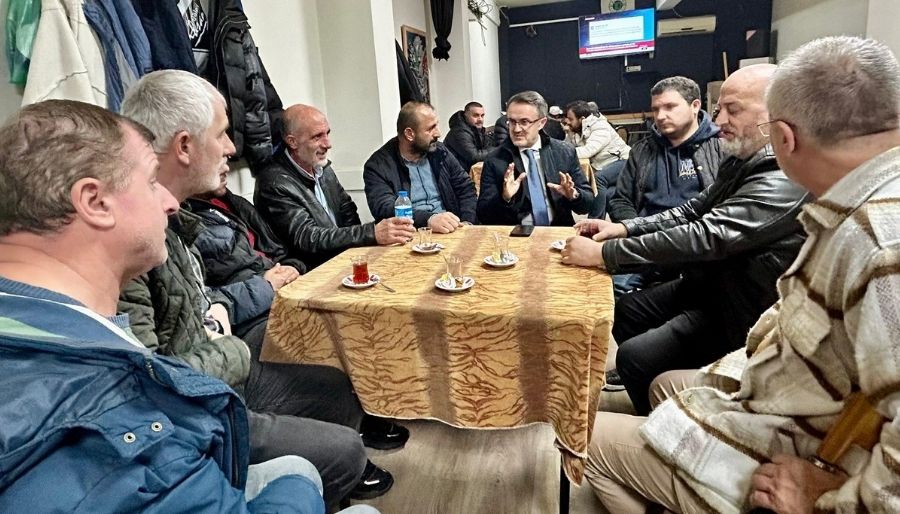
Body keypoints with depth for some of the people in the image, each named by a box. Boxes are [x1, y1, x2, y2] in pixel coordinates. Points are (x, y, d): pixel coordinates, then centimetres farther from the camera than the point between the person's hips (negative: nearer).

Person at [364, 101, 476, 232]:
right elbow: (384, 208, -18)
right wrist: (429, 219, -32)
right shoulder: (377, 165, -5)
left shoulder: (440, 152, 10)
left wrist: (467, 222, -3)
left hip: (449, 232, 4)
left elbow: (466, 187, 15)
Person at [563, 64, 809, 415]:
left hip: (741, 313, -9)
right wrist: (623, 228, -6)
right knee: (625, 311, 11)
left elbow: (704, 237, -33)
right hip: (708, 284, 10)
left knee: (635, 357, -17)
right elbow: (694, 212, 9)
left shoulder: (785, 182, -25)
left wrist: (603, 253, -31)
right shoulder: (742, 161, 6)